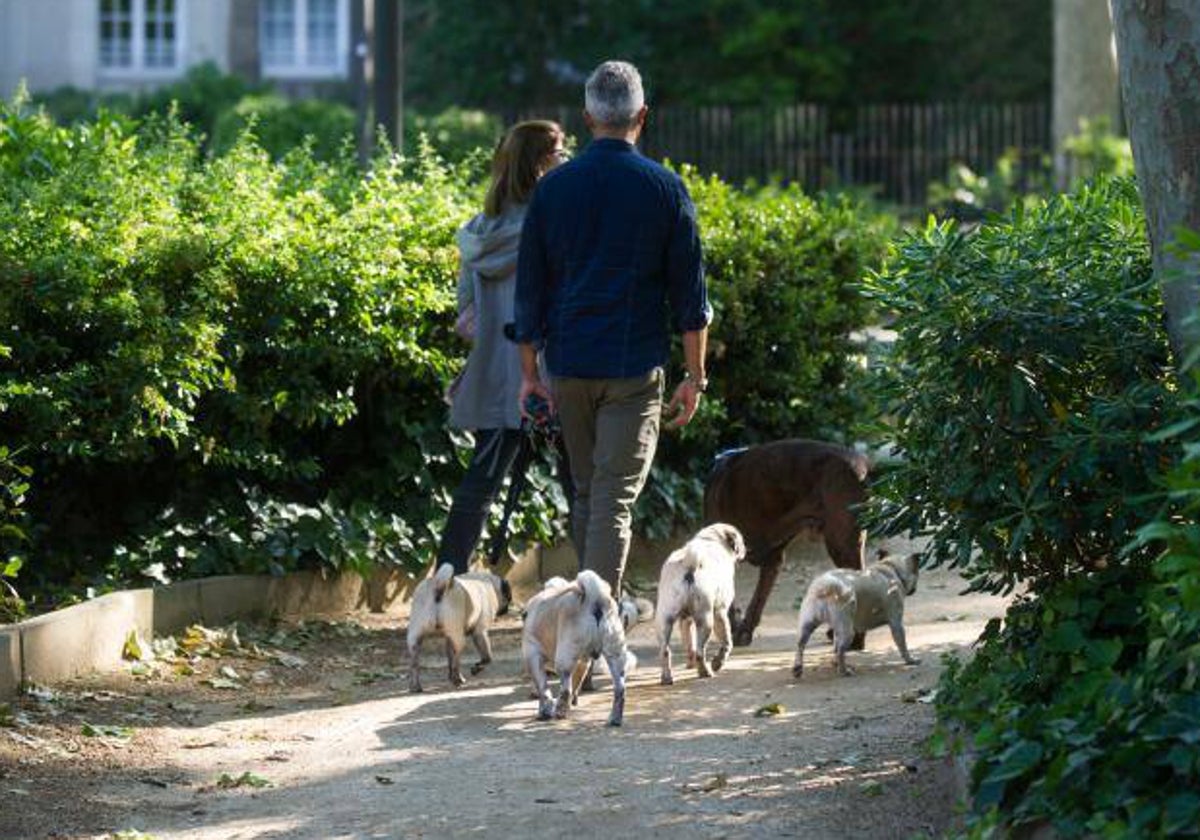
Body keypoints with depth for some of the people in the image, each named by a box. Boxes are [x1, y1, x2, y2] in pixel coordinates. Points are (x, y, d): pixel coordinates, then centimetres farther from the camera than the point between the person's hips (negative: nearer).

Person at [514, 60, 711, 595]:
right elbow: (690, 291, -2)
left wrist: (529, 372, 13)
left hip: (569, 367, 3)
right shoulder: (664, 189, -3)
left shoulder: (554, 188, 3)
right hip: (635, 369, -3)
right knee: (615, 499, -5)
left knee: (586, 494, 17)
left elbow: (530, 289, 6)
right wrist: (694, 377, 5)